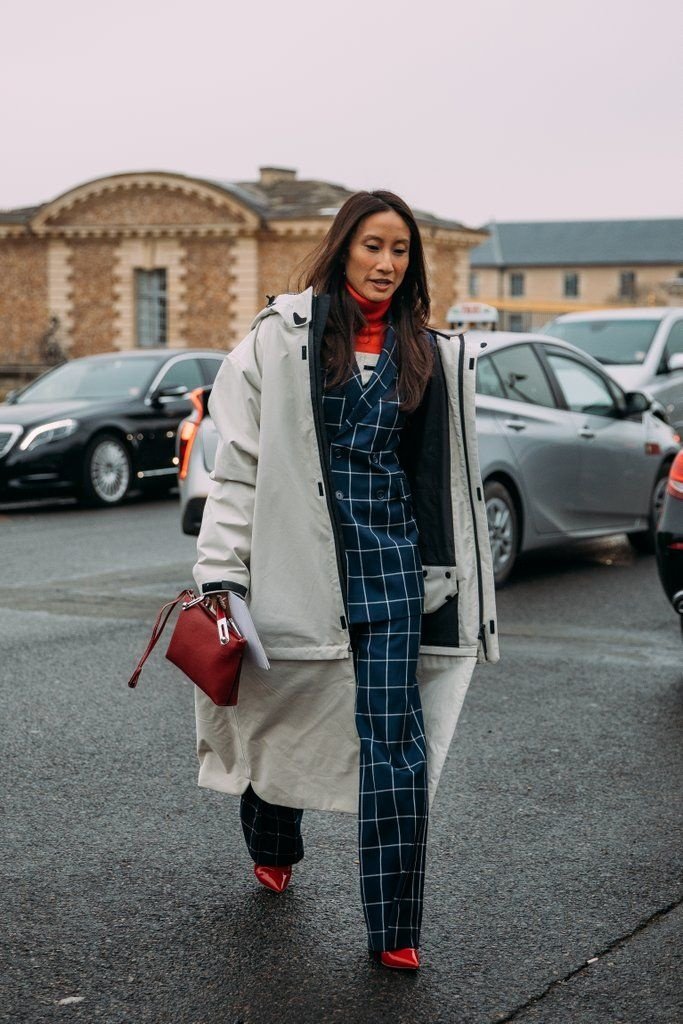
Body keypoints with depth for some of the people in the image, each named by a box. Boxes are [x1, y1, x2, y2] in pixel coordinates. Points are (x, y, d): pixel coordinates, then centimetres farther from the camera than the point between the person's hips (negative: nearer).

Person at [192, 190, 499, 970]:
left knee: (394, 744, -6)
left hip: (390, 559, 1)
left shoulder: (429, 354, 9)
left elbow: (451, 478, 14)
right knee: (281, 709, 15)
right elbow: (238, 463, -3)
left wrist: (460, 592, 13)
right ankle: (273, 849, 44)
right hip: (298, 554, -1)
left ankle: (394, 928, 1)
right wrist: (220, 575, -9)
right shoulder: (282, 337, -2)